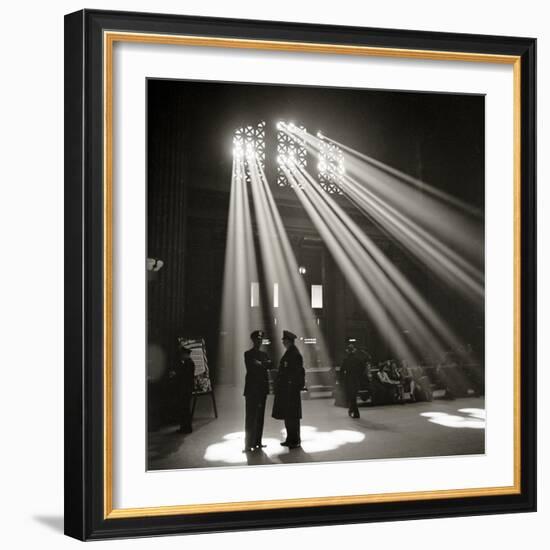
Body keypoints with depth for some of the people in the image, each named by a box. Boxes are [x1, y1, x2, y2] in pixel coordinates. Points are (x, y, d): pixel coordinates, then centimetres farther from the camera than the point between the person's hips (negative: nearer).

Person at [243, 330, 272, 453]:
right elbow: (251, 367, -14)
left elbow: (270, 365, 2)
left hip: (262, 388, 6)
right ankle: (248, 444, -8)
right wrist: (263, 364, -4)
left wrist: (260, 364, -13)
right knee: (251, 417, -8)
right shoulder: (248, 354, -1)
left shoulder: (264, 354, 18)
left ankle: (257, 442, 13)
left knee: (260, 416, 8)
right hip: (252, 388, -6)